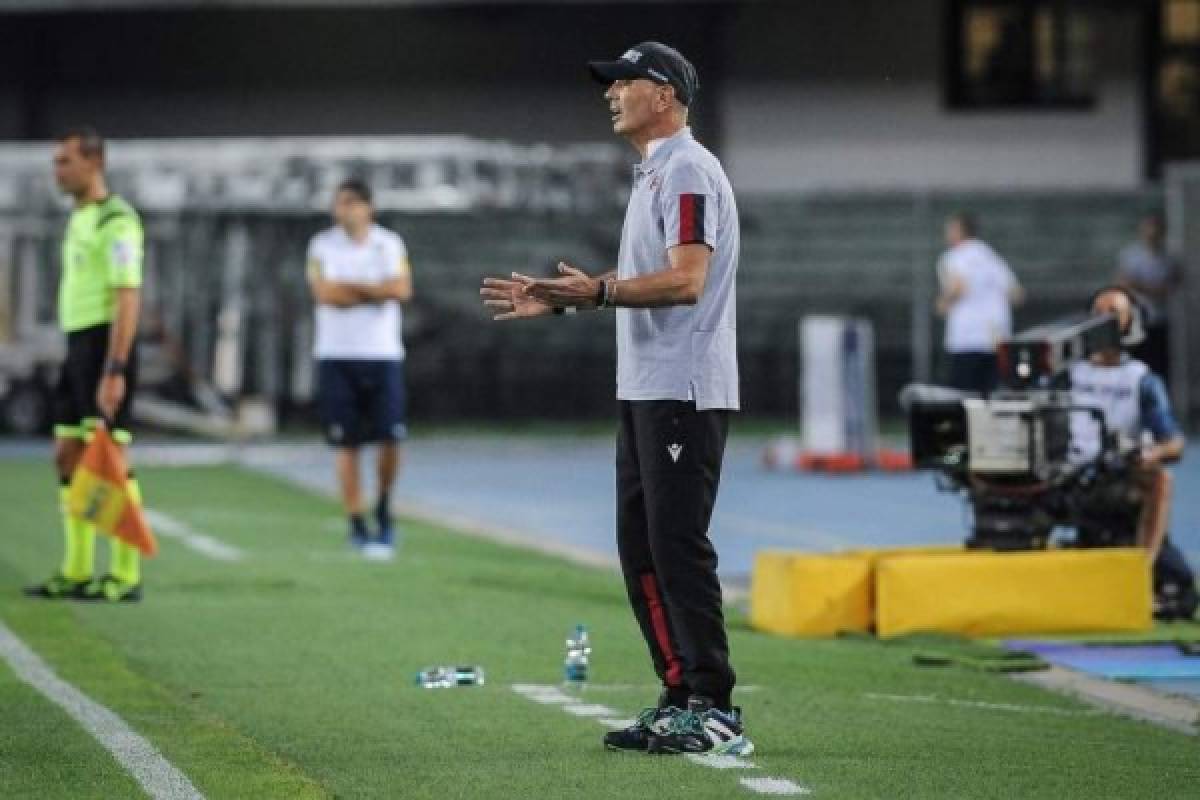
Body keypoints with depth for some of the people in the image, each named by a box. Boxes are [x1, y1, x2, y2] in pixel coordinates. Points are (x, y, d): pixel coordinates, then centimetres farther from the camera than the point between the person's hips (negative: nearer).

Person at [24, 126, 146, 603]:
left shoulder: (116, 220, -13)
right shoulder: (80, 219, 17)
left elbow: (128, 298, -19)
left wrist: (114, 370, -24)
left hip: (106, 347, -10)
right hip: (78, 347, 10)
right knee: (68, 456, 9)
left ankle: (125, 577, -3)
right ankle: (76, 572, 14)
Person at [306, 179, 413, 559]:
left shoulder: (389, 244, 5)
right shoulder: (322, 245, 3)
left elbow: (402, 289, -10)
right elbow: (323, 293, -12)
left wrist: (349, 286, -9)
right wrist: (376, 291, -7)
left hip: (383, 355, 0)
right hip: (336, 355, 0)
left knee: (391, 439, -7)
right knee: (346, 444, -1)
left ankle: (384, 509, 17)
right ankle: (357, 526, 5)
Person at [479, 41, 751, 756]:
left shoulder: (688, 170, -12)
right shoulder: (652, 175, 20)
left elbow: (685, 281, -23)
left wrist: (599, 291, -31)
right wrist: (554, 300, 18)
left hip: (685, 393, -11)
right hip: (644, 393, 11)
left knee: (679, 545, -11)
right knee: (640, 546, 11)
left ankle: (716, 713, -8)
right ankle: (681, 699, 15)